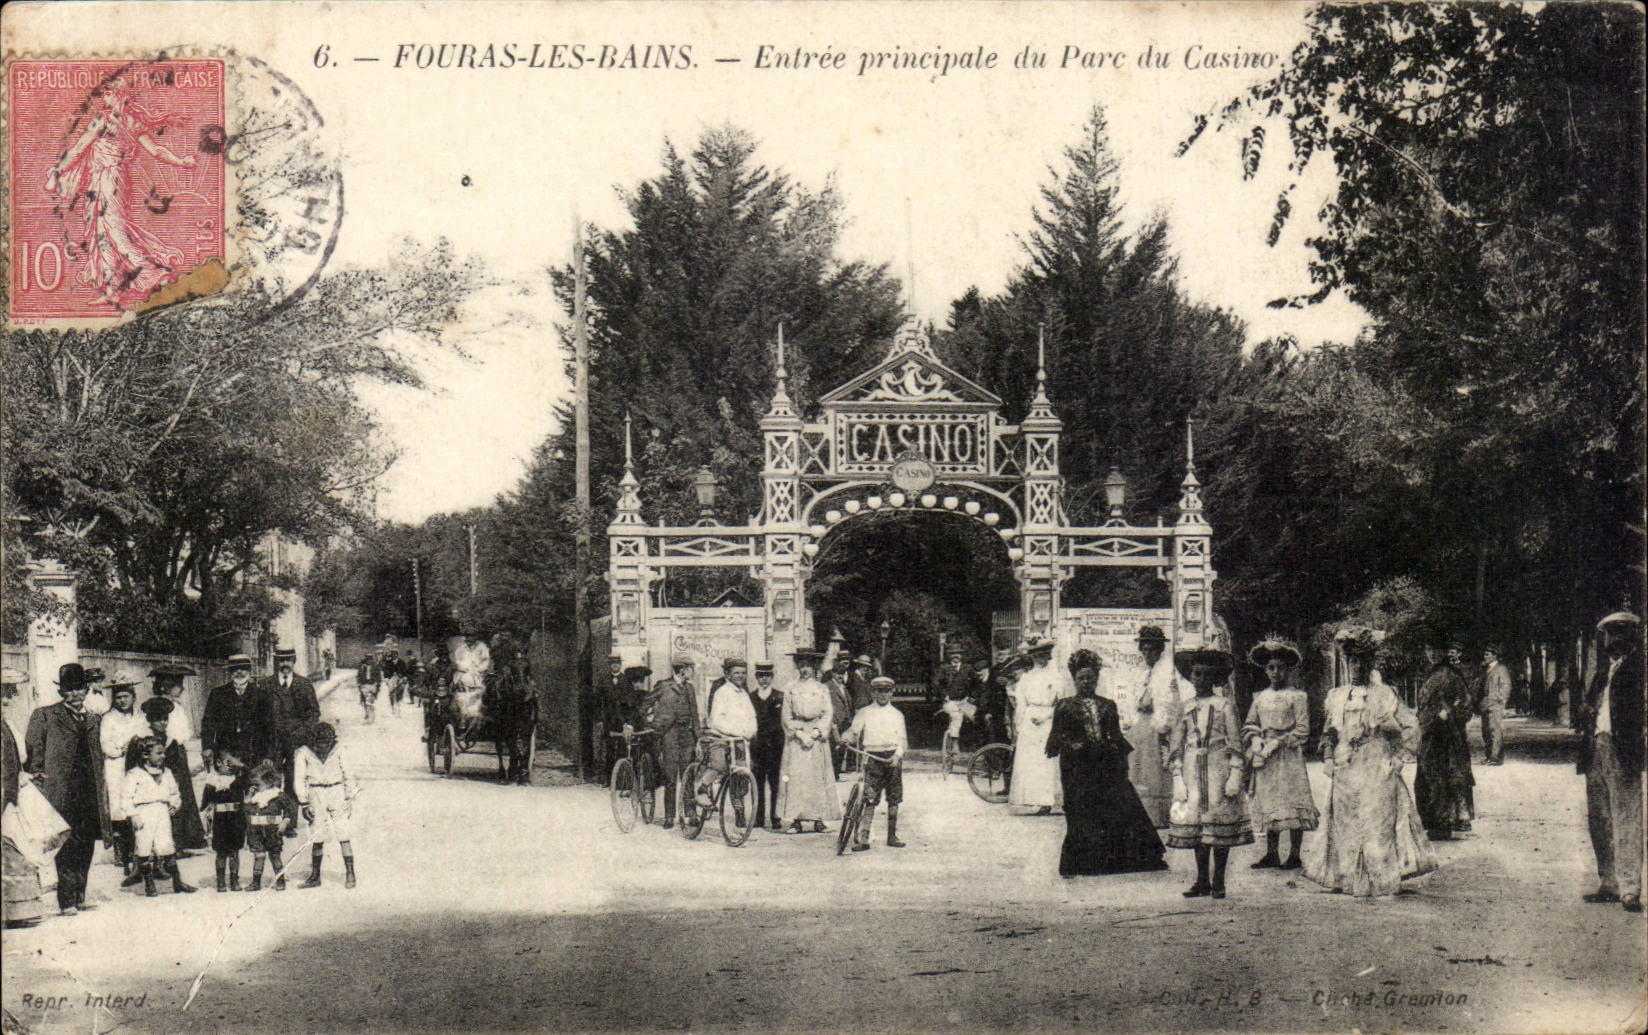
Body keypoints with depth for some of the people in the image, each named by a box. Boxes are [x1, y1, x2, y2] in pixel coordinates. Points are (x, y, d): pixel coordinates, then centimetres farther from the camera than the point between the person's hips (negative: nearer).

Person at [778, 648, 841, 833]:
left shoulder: (822, 689, 10)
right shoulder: (790, 689, 9)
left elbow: (828, 714, 4)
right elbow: (786, 716, 4)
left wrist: (815, 733, -9)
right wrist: (800, 734, -8)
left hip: (817, 736, 0)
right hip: (795, 734, 0)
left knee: (818, 775, -4)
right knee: (795, 776, -8)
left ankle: (818, 819, -3)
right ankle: (796, 819, -7)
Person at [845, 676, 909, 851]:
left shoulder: (897, 715, 14)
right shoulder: (864, 713, 10)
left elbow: (902, 739, 11)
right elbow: (854, 732, 4)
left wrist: (897, 754, -7)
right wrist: (846, 738, -18)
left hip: (893, 758, 2)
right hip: (873, 757, -2)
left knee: (894, 799, 4)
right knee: (870, 799, -9)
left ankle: (892, 836, 13)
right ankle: (863, 838, -10)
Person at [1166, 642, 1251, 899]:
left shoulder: (1224, 704, 4)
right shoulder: (1185, 707, 11)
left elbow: (1235, 741, 2)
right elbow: (1176, 744, 12)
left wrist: (1235, 776, -5)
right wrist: (1177, 777, 4)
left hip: (1218, 767, -3)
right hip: (1192, 769, 3)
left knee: (1221, 824, -3)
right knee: (1194, 824, 2)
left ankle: (1219, 882, 4)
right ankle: (1202, 881, 10)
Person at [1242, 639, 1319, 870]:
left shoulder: (1298, 697, -3)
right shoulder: (1261, 697, 13)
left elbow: (1302, 731, -7)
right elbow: (1249, 725, 15)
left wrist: (1277, 743, -14)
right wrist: (1255, 740, -6)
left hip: (1288, 755, -5)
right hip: (1264, 756, 5)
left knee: (1292, 803, -6)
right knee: (1267, 803, 7)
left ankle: (1294, 855, -1)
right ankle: (1272, 853, 13)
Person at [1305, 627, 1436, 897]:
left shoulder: (1385, 695, 2)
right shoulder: (1336, 696, 12)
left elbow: (1410, 727, 3)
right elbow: (1328, 733, 18)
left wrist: (1396, 756, -2)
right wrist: (1328, 758, 4)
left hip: (1377, 771, -3)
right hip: (1344, 772, 3)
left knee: (1378, 823, -5)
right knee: (1343, 825, 3)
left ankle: (1379, 881, -1)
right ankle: (1345, 878, 10)